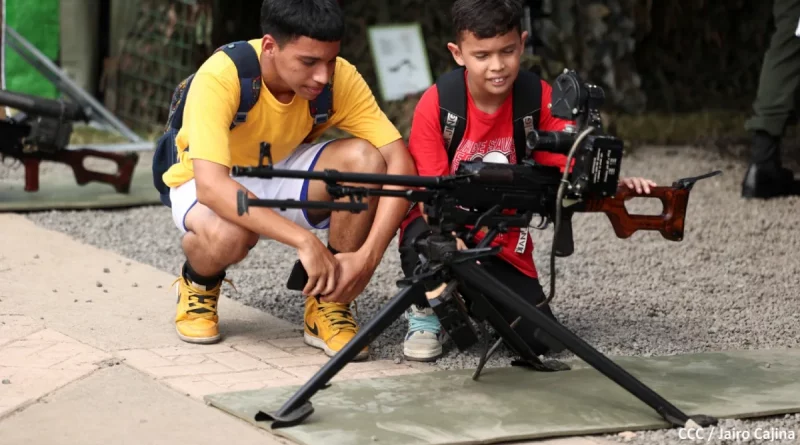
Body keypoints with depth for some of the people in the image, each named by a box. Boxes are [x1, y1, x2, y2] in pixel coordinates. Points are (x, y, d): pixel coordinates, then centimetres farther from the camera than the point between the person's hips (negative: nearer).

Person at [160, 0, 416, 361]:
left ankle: (329, 305, -9)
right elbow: (211, 186, -42)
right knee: (228, 234, -39)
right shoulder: (221, 77, -33)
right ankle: (199, 284, 0)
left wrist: (368, 256, -38)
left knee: (364, 158, -26)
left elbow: (400, 164, -25)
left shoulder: (340, 78, -22)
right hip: (211, 186, -3)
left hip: (284, 173, 4)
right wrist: (304, 240, -47)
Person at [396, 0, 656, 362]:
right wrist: (454, 243, -38)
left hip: (502, 243, 3)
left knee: (541, 341, -10)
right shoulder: (436, 103, -17)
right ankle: (426, 312, -3)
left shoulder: (538, 98, -10)